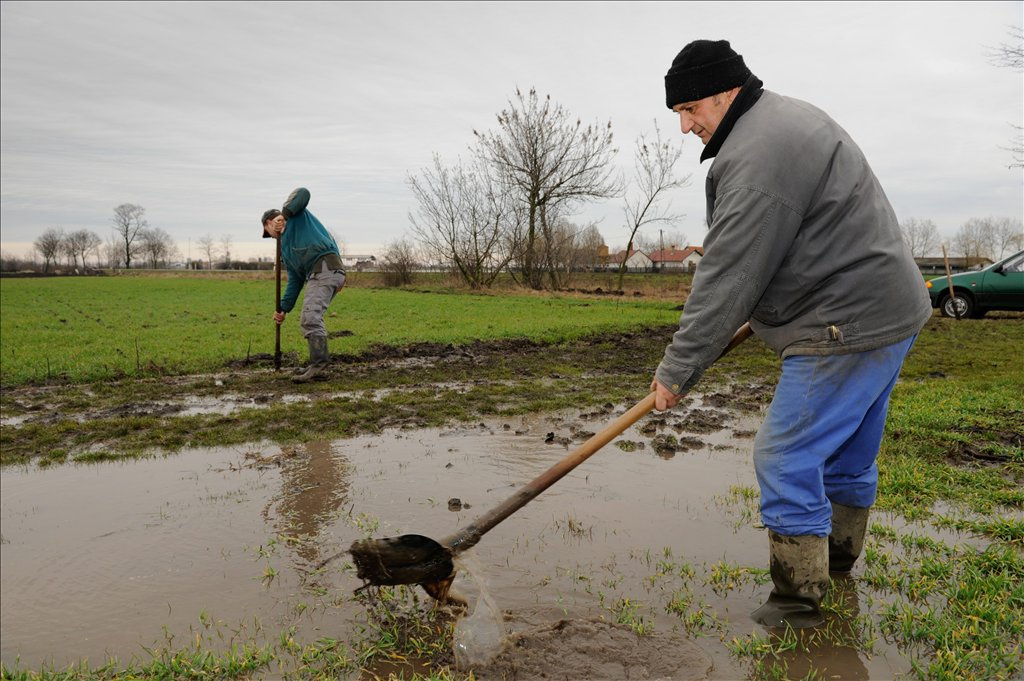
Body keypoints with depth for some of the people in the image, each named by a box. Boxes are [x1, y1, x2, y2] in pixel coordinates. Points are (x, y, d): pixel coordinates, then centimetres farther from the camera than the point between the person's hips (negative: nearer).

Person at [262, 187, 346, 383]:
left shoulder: (297, 215, 15)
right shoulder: (285, 247, 32)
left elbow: (303, 193, -5)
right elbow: (295, 281, 25)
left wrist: (284, 213, -9)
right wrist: (283, 309, 21)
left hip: (325, 268, -10)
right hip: (317, 275, 10)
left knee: (311, 318, -16)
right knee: (309, 320, 13)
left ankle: (318, 366, -19)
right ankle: (317, 364, 18)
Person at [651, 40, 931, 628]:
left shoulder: (758, 158, -21)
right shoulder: (788, 118, 15)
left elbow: (727, 280, -22)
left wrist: (677, 371, -16)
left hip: (848, 326, -11)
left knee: (787, 459, -5)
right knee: (849, 451, 23)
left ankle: (797, 602, 6)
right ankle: (839, 558, 42)